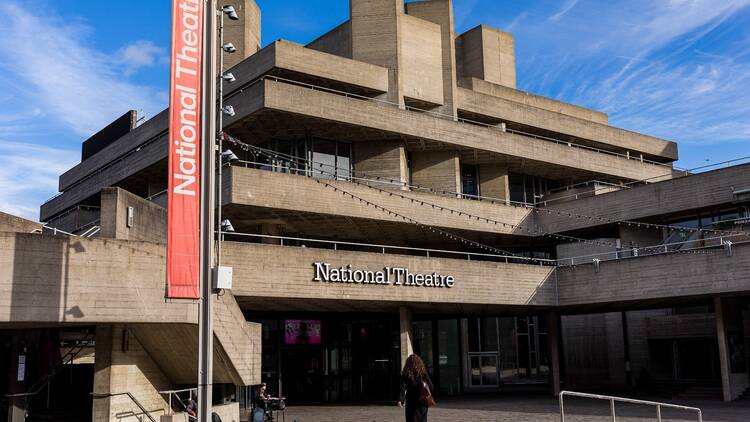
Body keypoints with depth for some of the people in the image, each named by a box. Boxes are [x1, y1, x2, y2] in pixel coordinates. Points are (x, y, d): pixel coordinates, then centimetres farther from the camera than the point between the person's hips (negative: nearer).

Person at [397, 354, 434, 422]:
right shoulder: (423, 374, -3)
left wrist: (401, 400, -20)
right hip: (422, 402, 1)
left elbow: (403, 388, -15)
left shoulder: (405, 375, -6)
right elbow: (430, 387, -2)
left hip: (411, 402, -1)